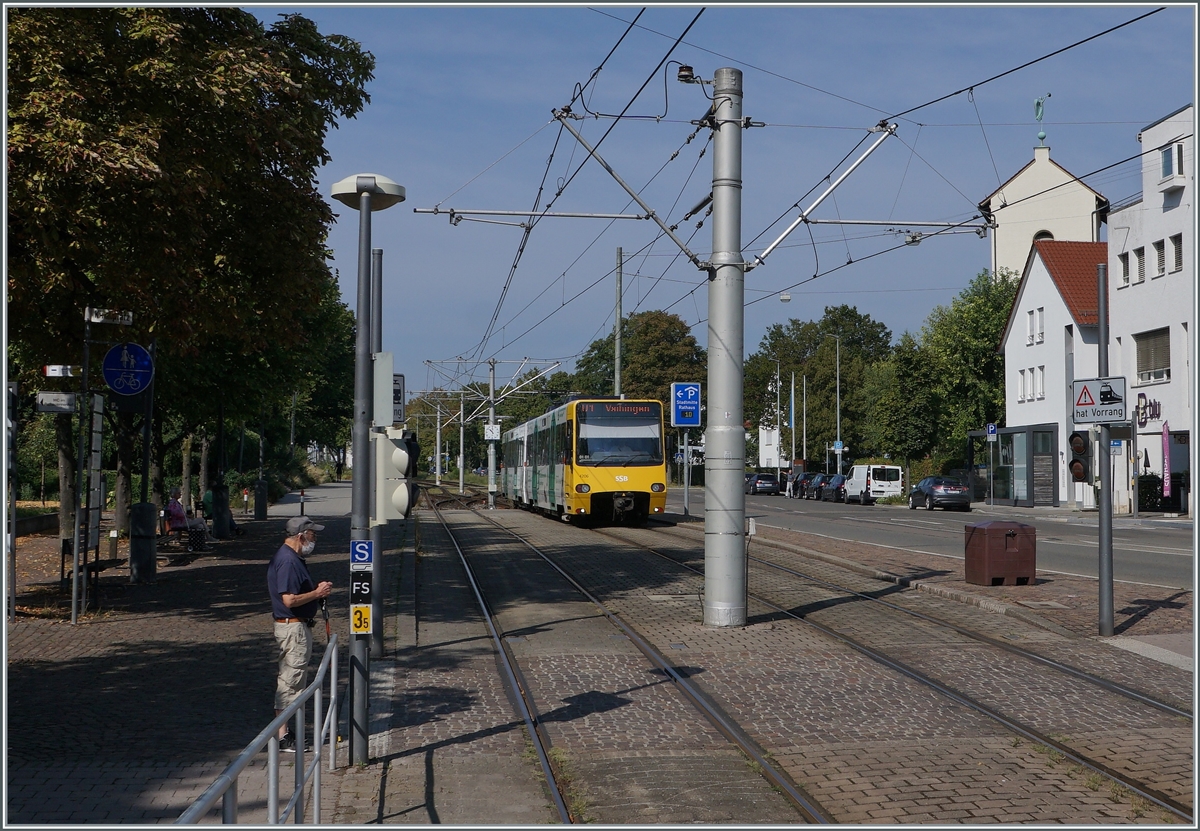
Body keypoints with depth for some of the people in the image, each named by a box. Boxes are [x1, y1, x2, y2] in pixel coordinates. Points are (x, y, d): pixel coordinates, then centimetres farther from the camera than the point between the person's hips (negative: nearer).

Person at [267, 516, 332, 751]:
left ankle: (283, 731, 23)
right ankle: (282, 737, 0)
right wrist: (317, 593, -15)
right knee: (290, 682, -6)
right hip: (293, 628, -11)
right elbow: (289, 600, -26)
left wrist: (317, 590, 9)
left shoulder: (293, 558, 14)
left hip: (298, 626, 11)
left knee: (290, 680, 16)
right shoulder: (288, 561, -20)